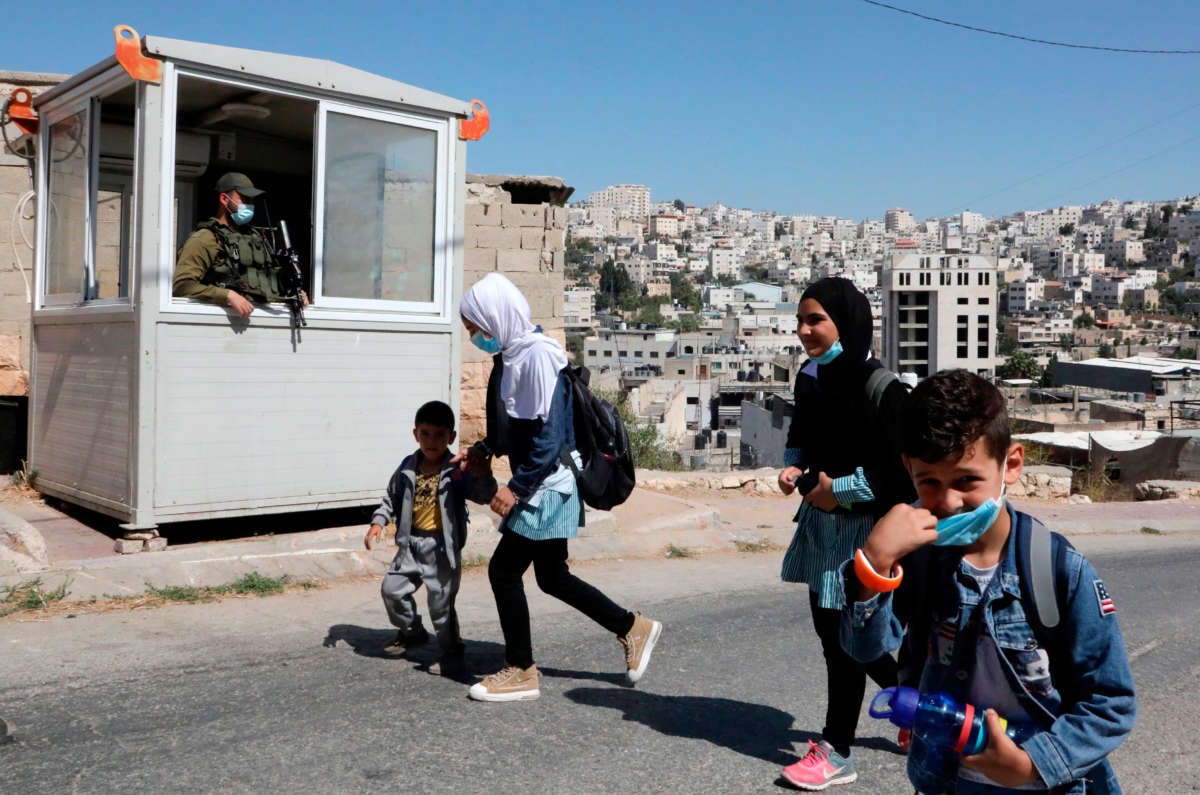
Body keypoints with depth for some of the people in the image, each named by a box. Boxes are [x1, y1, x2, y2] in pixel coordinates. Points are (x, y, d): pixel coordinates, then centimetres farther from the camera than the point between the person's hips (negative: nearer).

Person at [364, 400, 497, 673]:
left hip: (442, 547, -5)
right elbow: (391, 497, 15)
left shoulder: (458, 471, -12)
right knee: (392, 589, 9)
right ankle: (412, 632, 35)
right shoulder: (407, 468, 2)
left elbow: (485, 495, -22)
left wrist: (483, 476, -41)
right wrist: (378, 522, 3)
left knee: (441, 602, -5)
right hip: (411, 544, 5)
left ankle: (452, 650, 17)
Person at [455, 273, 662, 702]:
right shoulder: (516, 354, 11)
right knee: (552, 577, 16)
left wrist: (516, 487, -22)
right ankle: (634, 629, 28)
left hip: (545, 489, -10)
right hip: (543, 490, 10)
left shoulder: (537, 356, -19)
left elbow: (549, 437, -23)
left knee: (504, 570, -3)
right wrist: (482, 450, 11)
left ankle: (520, 672, 11)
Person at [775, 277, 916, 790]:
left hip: (862, 527, -8)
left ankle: (837, 753, 20)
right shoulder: (811, 378, 3)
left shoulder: (881, 388, -19)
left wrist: (840, 489, -16)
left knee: (845, 638, 2)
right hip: (820, 520, 8)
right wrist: (794, 467, 0)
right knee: (830, 627, 15)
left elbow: (905, 471, -19)